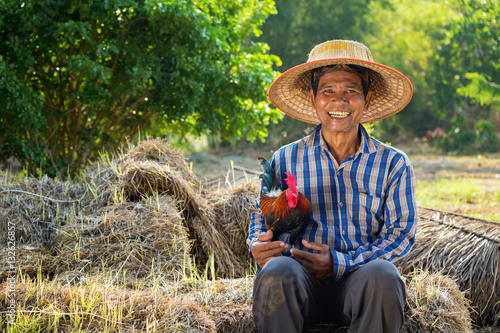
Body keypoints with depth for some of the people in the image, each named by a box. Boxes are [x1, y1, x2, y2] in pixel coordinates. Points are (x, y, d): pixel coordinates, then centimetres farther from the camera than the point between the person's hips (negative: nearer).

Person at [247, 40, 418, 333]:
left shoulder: (394, 164, 8)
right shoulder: (285, 160, 13)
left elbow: (402, 231, 2)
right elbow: (263, 216, 19)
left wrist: (342, 263, -14)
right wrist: (258, 245, -9)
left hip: (358, 279, 0)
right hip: (302, 279, 1)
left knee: (383, 274, -36)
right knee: (276, 272, -35)